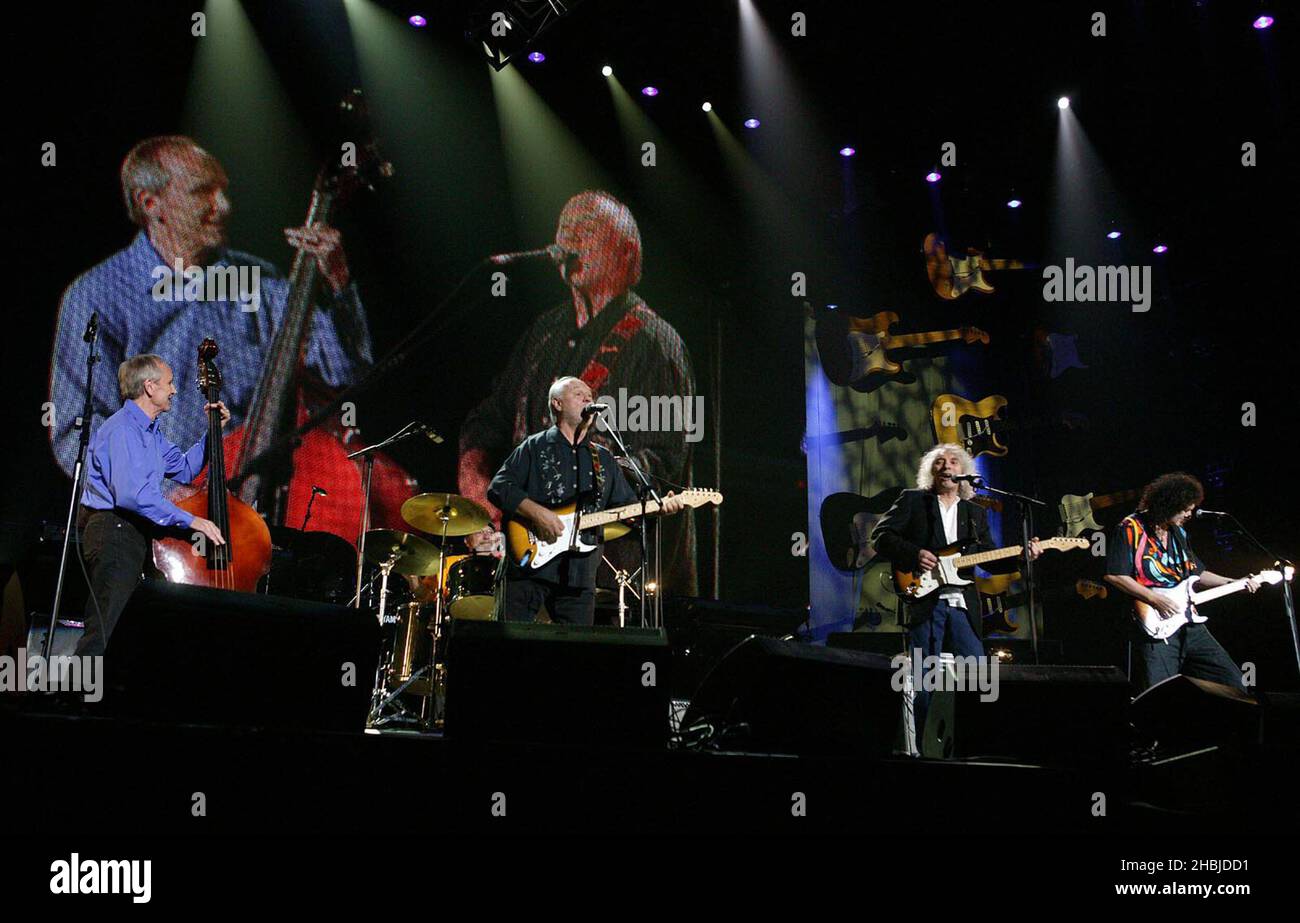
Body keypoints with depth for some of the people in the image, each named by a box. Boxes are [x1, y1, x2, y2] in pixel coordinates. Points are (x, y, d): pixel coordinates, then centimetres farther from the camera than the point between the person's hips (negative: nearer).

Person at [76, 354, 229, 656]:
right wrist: (190, 520, -25)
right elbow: (131, 493, -27)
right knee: (105, 631, -18)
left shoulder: (150, 432, 18)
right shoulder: (122, 429, -15)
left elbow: (183, 469, 31)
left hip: (134, 534, 11)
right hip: (114, 534, -11)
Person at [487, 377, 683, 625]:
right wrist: (536, 512, -18)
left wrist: (659, 507, -3)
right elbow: (498, 488, -4)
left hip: (579, 576, 4)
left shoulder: (604, 459, 19)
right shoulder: (535, 447, 6)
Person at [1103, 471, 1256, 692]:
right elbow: (1114, 575, -12)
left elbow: (1197, 573, 28)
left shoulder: (1178, 533, 18)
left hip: (1189, 623, 7)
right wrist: (1155, 600, -16)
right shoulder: (1131, 528, -6)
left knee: (1231, 679, 6)